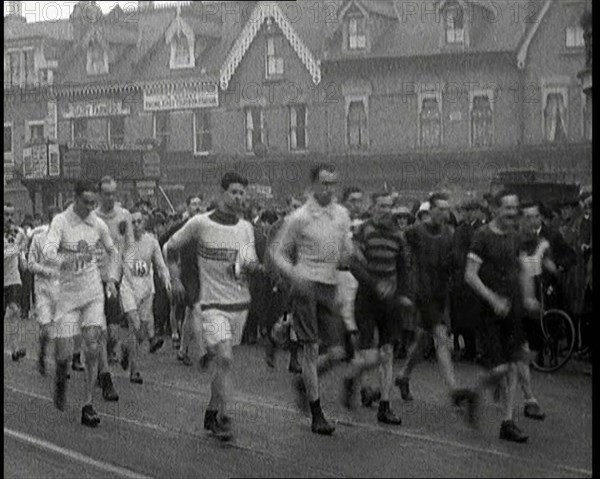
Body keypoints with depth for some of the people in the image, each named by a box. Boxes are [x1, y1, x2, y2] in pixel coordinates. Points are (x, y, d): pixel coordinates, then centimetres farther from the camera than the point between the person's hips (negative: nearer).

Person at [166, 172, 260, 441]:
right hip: (213, 305, -5)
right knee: (225, 359, -17)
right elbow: (170, 248, 7)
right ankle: (221, 418, -7)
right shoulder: (200, 224, -7)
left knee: (223, 362, 11)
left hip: (240, 303, 5)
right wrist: (175, 279, 2)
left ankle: (212, 413, 26)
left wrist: (252, 267, -14)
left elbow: (251, 264, 9)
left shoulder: (246, 228, 6)